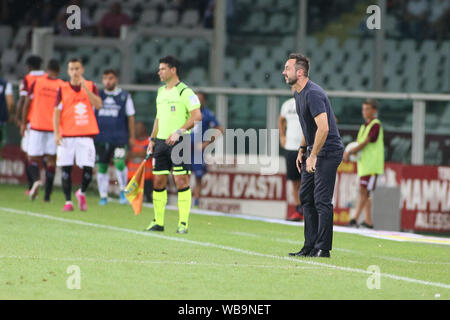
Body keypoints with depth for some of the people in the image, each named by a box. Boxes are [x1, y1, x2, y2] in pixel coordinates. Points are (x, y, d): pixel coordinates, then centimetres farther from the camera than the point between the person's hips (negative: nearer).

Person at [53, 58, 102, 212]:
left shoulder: (90, 86, 7)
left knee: (88, 169, -6)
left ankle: (82, 193, 21)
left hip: (86, 135, 0)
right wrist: (56, 133, -7)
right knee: (66, 169, -2)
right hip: (66, 135, 0)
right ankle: (68, 201, 8)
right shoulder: (63, 89, 5)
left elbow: (98, 105, -8)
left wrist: (85, 88, -15)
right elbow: (57, 112, 3)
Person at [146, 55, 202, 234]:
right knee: (158, 182, 6)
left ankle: (183, 223, -6)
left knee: (181, 181, -8)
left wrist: (179, 132, -22)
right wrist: (152, 139, 18)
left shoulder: (185, 92, -7)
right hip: (161, 142, 7)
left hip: (178, 142, -7)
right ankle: (158, 222, 13)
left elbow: (197, 115, -15)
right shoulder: (161, 92, 17)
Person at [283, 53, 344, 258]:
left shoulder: (313, 94, -21)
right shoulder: (298, 94, 11)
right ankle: (310, 246, 17)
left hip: (328, 151, -11)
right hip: (314, 151, 11)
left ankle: (322, 249, -6)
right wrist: (302, 150, 21)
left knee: (322, 200, -10)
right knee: (306, 197, 12)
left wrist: (313, 156, -24)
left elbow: (323, 128, -28)